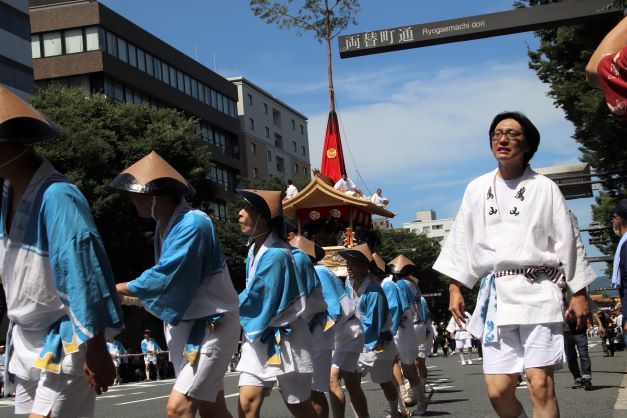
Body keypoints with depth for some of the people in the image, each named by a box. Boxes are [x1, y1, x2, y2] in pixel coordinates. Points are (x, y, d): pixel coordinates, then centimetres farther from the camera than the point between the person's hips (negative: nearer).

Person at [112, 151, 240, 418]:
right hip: (184, 325, 9)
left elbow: (163, 278, -24)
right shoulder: (165, 225, 7)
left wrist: (114, 289, -14)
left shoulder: (193, 224, -21)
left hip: (211, 326, -9)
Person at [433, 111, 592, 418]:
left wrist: (578, 293, 4)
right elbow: (462, 241, 14)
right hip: (496, 293, 3)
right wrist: (455, 287, 8)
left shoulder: (544, 188, 3)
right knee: (498, 390, -3)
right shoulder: (477, 189, 11)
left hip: (538, 292, -3)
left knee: (540, 385, -13)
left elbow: (566, 241, 5)